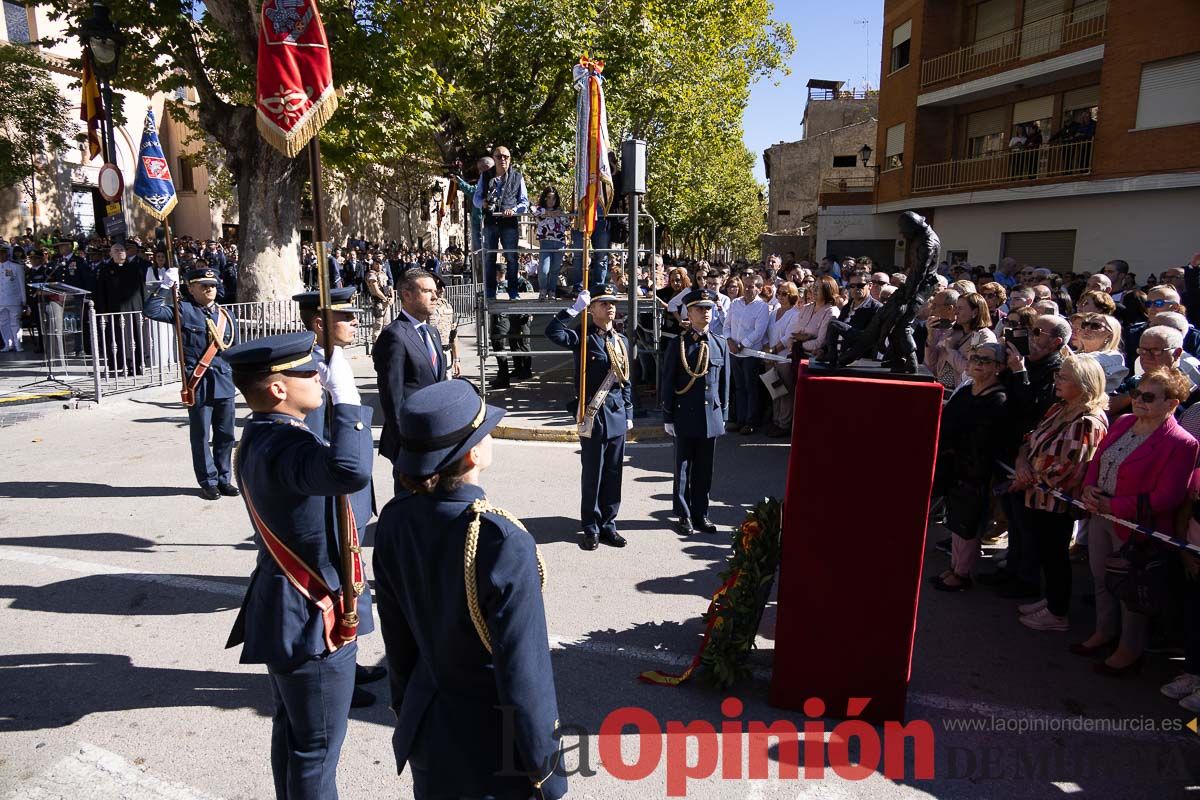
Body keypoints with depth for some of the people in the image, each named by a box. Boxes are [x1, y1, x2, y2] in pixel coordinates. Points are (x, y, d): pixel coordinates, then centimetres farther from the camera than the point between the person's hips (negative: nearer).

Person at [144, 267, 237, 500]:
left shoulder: (228, 316, 11)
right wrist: (165, 287, -15)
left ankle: (224, 479, 21)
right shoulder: (184, 311, 0)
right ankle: (208, 481, 15)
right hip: (199, 384, -4)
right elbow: (151, 311, -12)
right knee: (201, 435, 4)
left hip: (224, 383, 4)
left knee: (225, 435, 9)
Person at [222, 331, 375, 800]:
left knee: (292, 731, 26)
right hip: (314, 620, -11)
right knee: (316, 747, 7)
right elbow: (350, 471, -49)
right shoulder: (281, 446, -28)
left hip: (288, 613, 11)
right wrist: (346, 392, -39)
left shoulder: (264, 436, 6)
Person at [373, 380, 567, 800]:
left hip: (426, 725, 6)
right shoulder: (505, 544, -32)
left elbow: (396, 633, 1)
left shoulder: (394, 520, -13)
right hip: (492, 741, -5)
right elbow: (524, 673, -25)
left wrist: (406, 704, 17)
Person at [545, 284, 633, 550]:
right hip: (593, 415, -5)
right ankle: (591, 528, 17)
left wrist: (628, 414, 13)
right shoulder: (583, 338, -7)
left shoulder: (622, 341, 11)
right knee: (592, 475, 4)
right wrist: (575, 307, -23)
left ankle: (608, 525, 23)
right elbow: (553, 332, -27)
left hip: (617, 415, 5)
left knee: (613, 475, 11)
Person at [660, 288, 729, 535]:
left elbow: (724, 383, 11)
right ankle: (683, 515, 18)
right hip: (686, 416, -3)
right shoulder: (678, 345, -3)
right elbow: (667, 384, -2)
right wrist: (668, 417, -4)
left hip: (712, 417, 3)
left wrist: (723, 414, 8)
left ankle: (701, 514, 22)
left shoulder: (720, 344, 7)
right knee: (683, 468, 6)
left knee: (705, 469, 10)